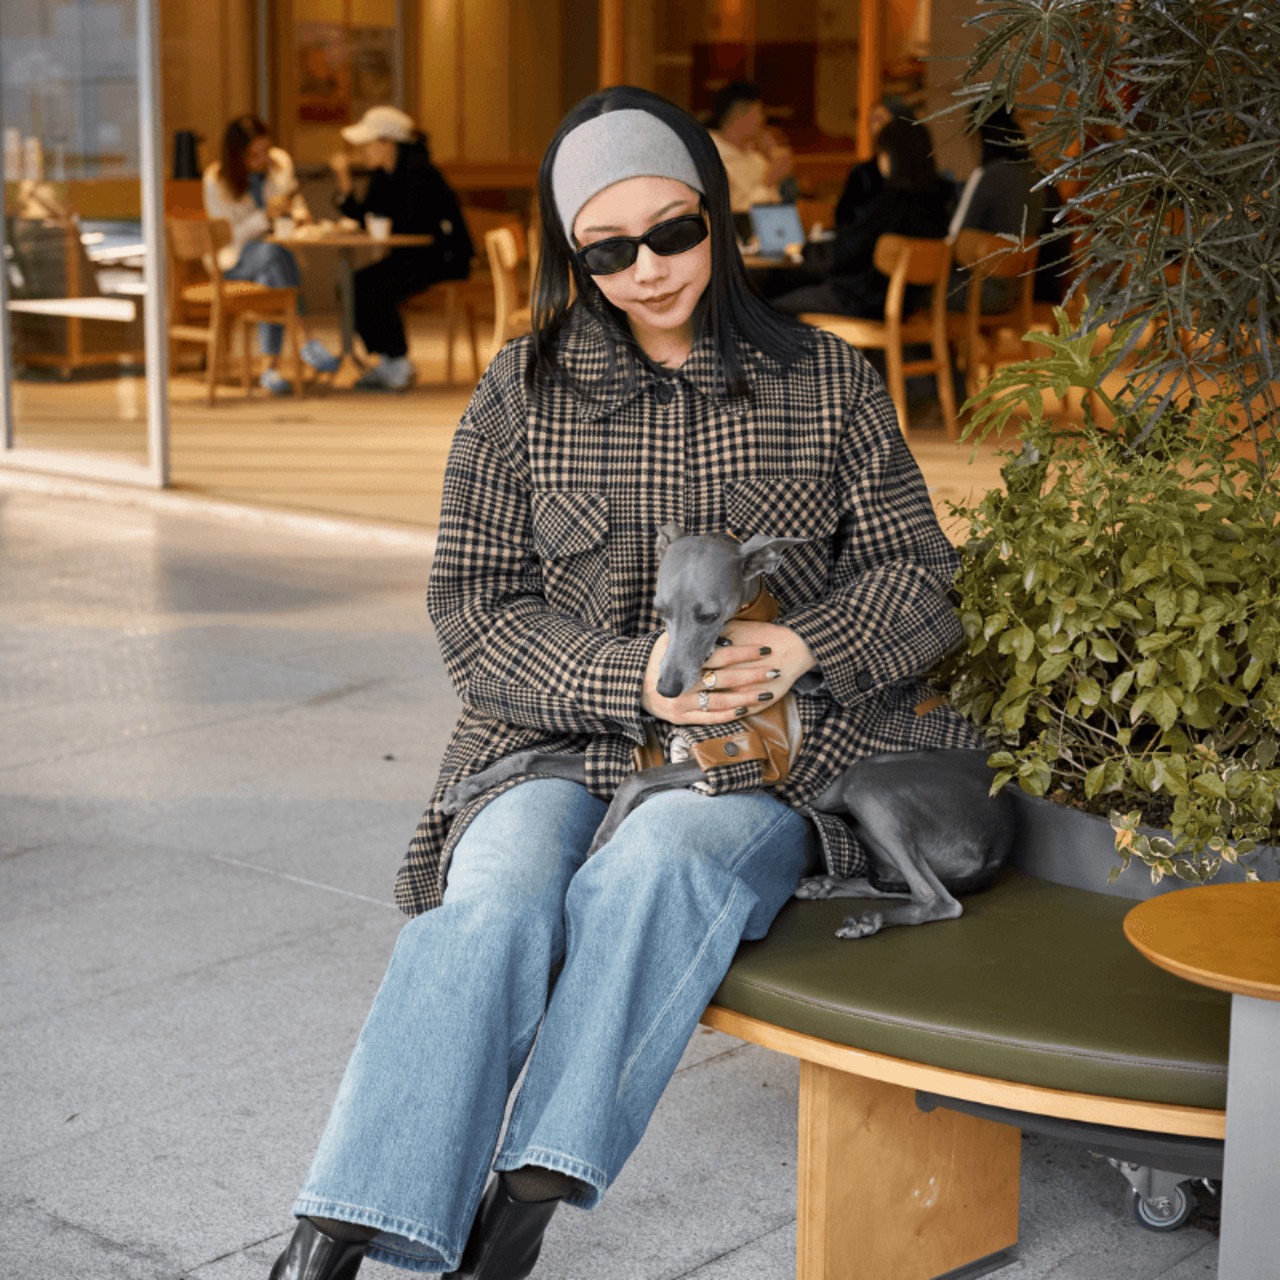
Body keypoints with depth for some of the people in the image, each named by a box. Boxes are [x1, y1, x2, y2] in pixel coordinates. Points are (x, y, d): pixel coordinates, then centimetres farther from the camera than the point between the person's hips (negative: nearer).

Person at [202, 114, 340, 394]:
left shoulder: (280, 163, 6)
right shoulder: (217, 180, -7)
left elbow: (297, 202, 18)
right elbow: (225, 235, -10)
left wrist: (299, 214, -8)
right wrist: (266, 216, -24)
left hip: (274, 251, 3)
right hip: (235, 260, -3)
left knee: (269, 280, -36)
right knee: (273, 251, -39)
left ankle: (271, 368, -40)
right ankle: (305, 342, -41)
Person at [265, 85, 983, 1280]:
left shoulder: (827, 383, 10)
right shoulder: (521, 391, 9)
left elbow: (919, 577, 10)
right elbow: (471, 610, 3)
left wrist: (799, 645, -11)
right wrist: (630, 679, -15)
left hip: (765, 756, 0)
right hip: (560, 744, 1)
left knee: (657, 864, -36)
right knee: (496, 900, -32)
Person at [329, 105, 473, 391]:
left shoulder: (418, 171, -18)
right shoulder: (382, 174, 8)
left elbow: (410, 225, -24)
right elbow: (362, 216, 6)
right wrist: (344, 179, -5)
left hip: (444, 257, -9)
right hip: (411, 255, 9)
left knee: (377, 290, -25)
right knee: (354, 285, -8)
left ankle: (399, 367, -10)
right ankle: (385, 359, 2)